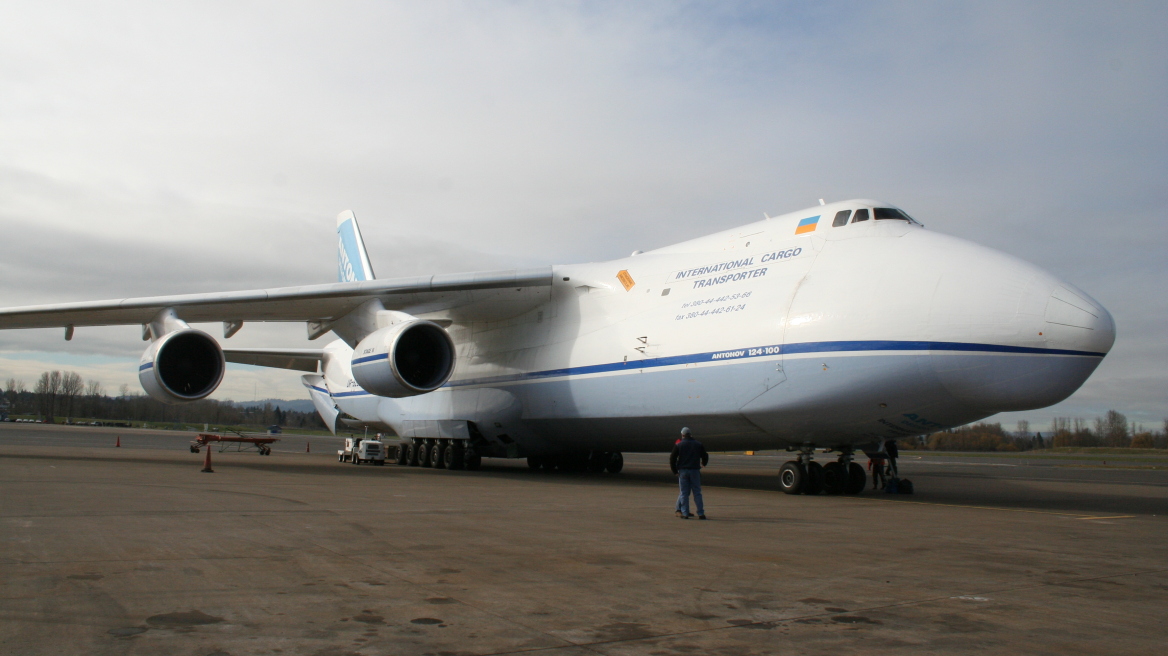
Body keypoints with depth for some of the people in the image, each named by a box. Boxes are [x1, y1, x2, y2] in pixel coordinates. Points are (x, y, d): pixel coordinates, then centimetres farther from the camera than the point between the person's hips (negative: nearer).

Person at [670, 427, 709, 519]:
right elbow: (705, 456, 13)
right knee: (697, 492, 5)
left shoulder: (678, 445, 2)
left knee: (684, 492, 5)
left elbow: (672, 458, -3)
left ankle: (685, 513, 3)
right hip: (695, 470, 1)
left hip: (683, 471, -1)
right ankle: (701, 513, 2)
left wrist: (675, 470, 7)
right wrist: (703, 464, 34)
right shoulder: (698, 444, 6)